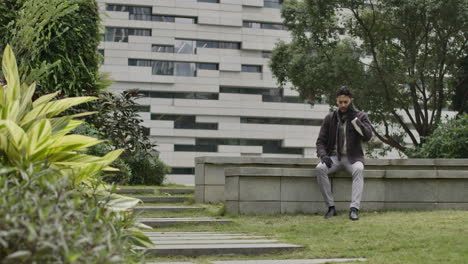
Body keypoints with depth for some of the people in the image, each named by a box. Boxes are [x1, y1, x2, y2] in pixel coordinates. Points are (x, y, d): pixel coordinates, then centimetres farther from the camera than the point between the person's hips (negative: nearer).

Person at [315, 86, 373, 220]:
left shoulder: (361, 116, 2)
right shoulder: (330, 118, 7)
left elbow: (367, 136, -14)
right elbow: (321, 141, 8)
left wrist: (354, 118, -18)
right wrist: (323, 155, -12)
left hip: (353, 157, -2)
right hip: (334, 156, 2)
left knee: (359, 169, -37)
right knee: (320, 168, -30)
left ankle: (354, 209, -40)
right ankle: (331, 207, -22)